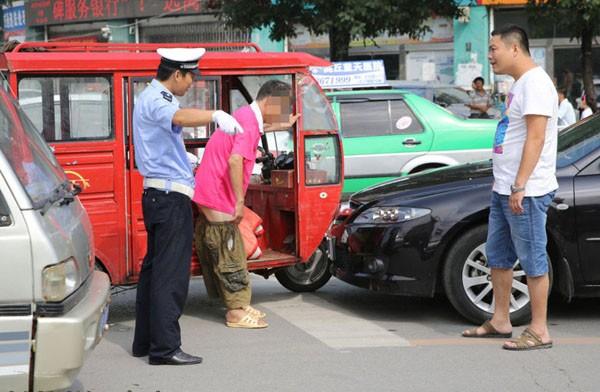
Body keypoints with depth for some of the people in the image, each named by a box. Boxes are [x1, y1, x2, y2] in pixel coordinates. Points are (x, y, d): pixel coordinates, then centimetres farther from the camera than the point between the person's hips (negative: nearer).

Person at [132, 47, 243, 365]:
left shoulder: (154, 98, 20)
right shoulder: (154, 100, -14)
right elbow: (179, 117, -38)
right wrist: (215, 115, -54)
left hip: (159, 193, 11)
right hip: (170, 195, -11)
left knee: (154, 267, 14)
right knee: (171, 273, -11)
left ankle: (145, 342, 19)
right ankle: (165, 348, -11)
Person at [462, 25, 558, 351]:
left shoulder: (536, 83, -14)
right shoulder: (519, 85, 17)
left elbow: (536, 138, -21)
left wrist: (520, 185, -24)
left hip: (527, 192, -11)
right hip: (504, 190, 11)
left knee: (533, 260, -5)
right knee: (498, 255, 16)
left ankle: (539, 331, 0)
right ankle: (500, 321, 26)